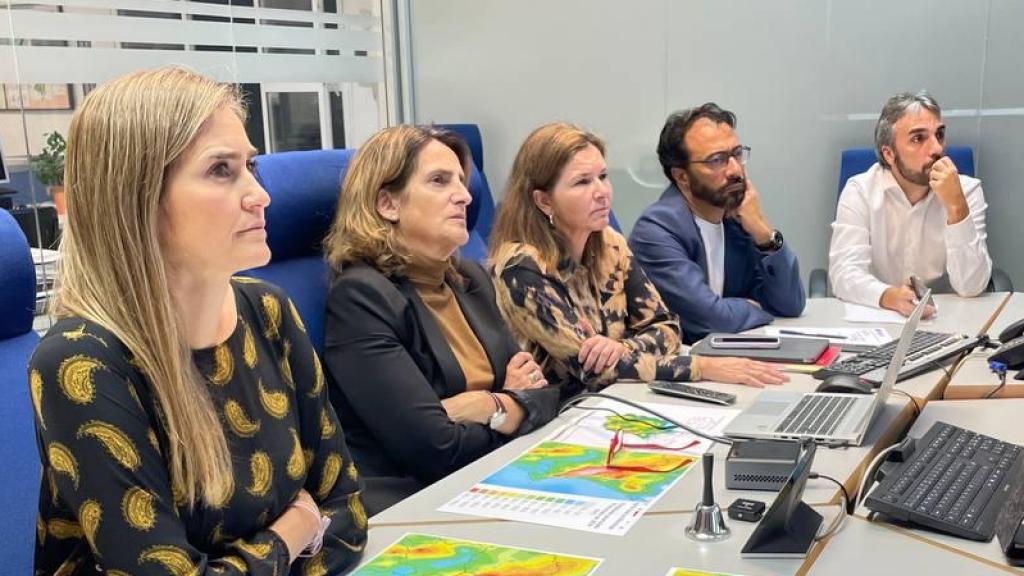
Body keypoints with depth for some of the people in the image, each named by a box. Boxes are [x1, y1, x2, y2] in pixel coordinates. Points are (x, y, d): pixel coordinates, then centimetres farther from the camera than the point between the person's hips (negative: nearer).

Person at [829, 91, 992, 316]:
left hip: (946, 319, 1)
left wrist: (956, 206, -21)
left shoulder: (967, 190, -4)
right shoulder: (859, 191, -6)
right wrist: (890, 297, -36)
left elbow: (971, 286, -12)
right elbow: (844, 272, -18)